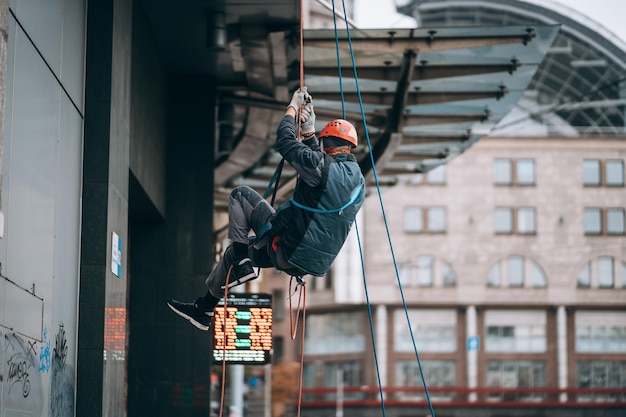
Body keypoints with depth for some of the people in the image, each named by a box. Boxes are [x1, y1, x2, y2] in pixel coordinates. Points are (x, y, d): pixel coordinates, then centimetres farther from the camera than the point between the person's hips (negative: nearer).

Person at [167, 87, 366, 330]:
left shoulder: (325, 167, -20)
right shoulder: (357, 179, 6)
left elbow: (284, 142, -13)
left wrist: (293, 107, 1)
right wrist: (308, 129, 18)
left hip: (288, 253, -9)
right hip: (317, 262, 9)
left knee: (241, 195, 3)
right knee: (237, 251, 28)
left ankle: (240, 264, -2)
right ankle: (204, 310, 38)